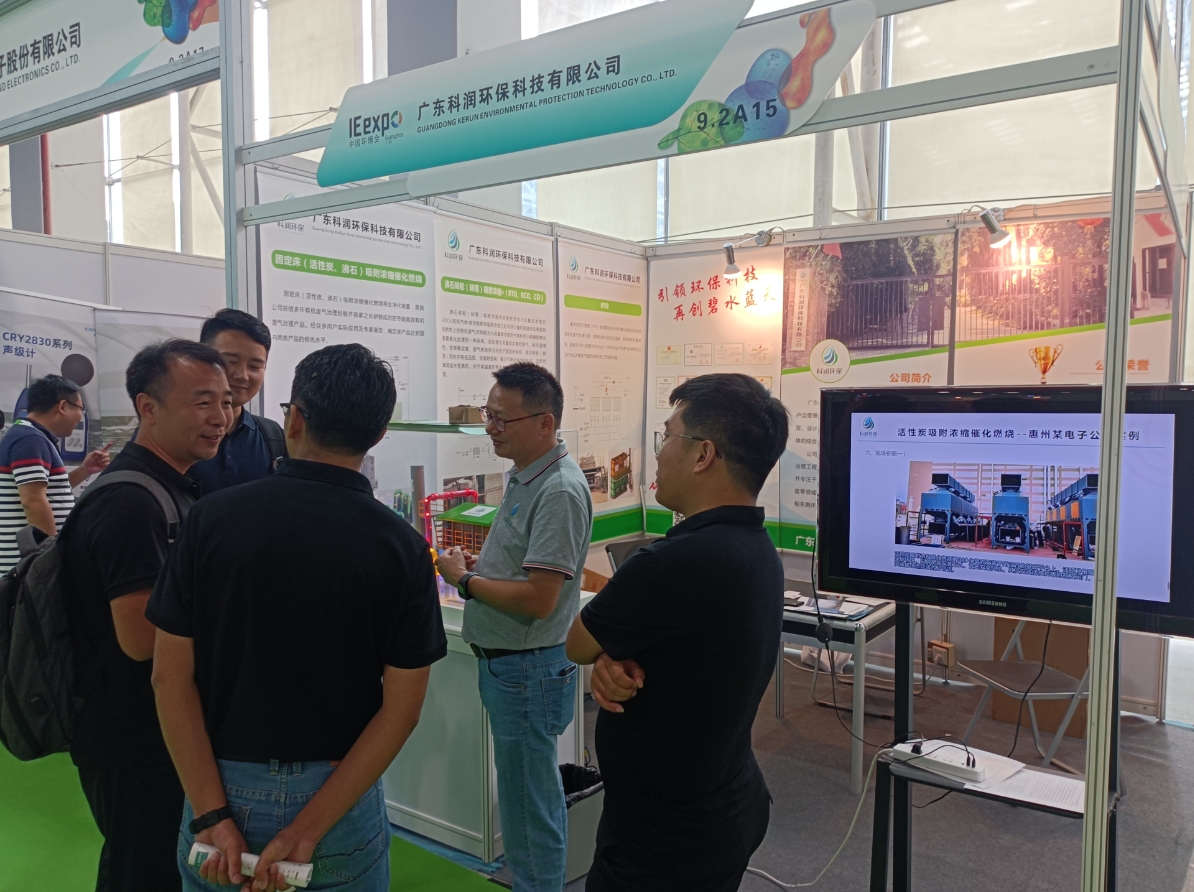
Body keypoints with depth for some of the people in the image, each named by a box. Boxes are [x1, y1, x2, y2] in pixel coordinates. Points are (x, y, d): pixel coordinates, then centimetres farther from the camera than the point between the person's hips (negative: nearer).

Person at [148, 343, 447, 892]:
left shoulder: (212, 517, -10)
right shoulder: (401, 547, -13)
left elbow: (170, 674, -10)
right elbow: (401, 708, -15)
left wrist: (213, 816, -10)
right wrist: (307, 830, -12)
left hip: (223, 787, 1)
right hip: (338, 796, 0)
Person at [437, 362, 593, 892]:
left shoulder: (560, 492, -22)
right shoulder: (524, 476, 9)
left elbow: (538, 600, -26)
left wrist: (464, 580, -13)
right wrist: (477, 565, 4)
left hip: (528, 669, -10)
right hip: (503, 663, 10)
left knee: (528, 803, 4)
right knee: (530, 793, 23)